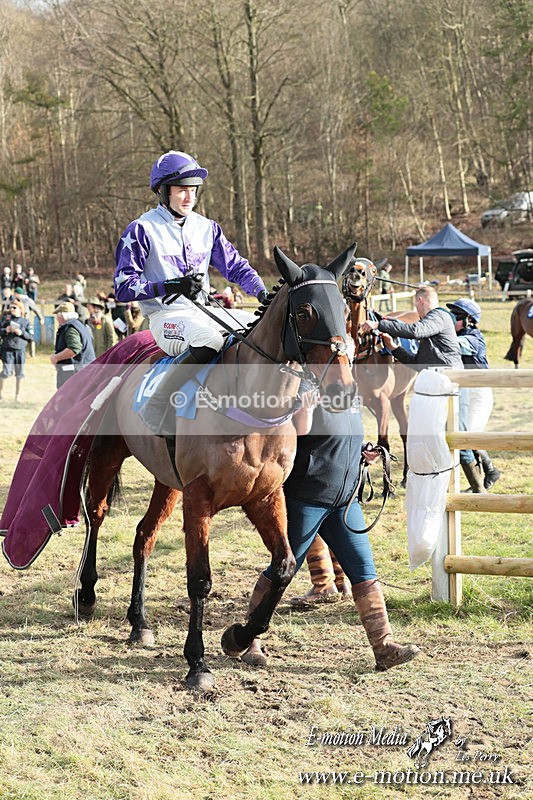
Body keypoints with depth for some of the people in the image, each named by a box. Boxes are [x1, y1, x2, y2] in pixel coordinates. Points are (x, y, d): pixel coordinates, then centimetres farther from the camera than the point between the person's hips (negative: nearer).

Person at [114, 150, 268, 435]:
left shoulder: (206, 228, 14)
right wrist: (171, 286, -22)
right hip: (166, 316, -7)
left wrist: (262, 292, -5)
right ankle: (156, 412, -29)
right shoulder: (142, 230, -2)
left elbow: (236, 267, 16)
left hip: (205, 312, 7)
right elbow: (123, 287, -8)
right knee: (210, 340, -37)